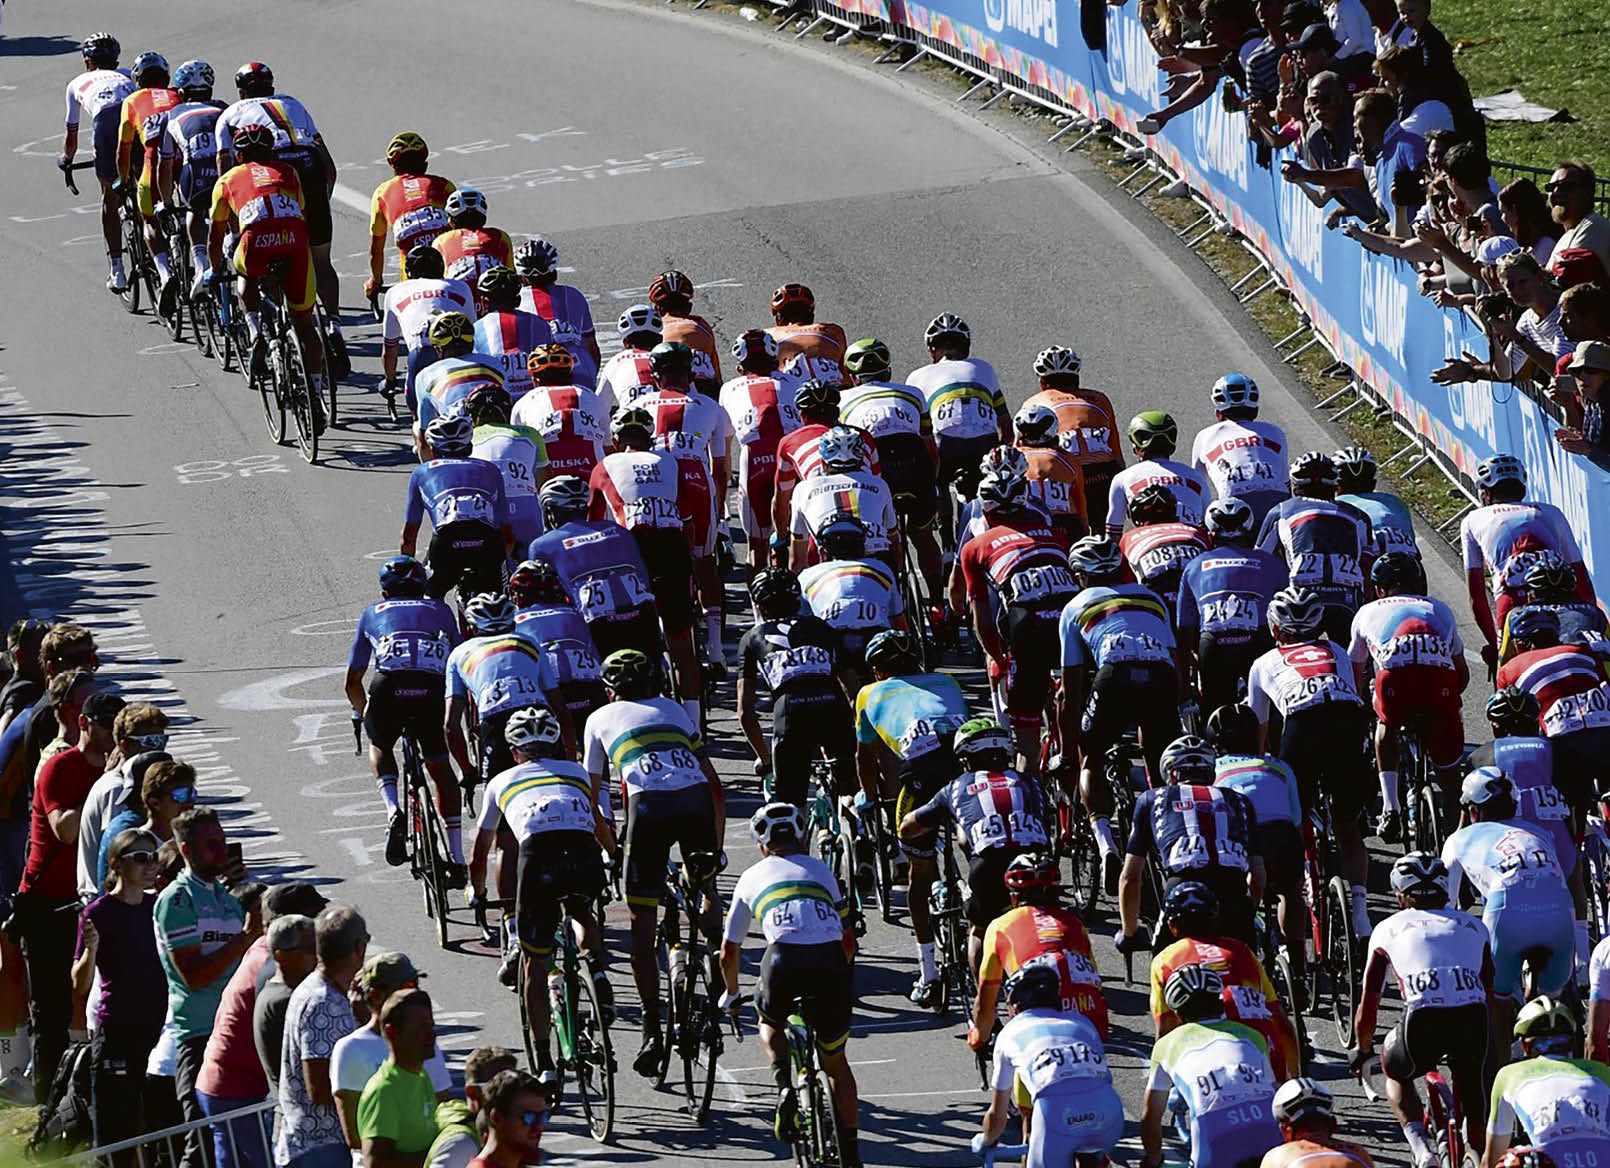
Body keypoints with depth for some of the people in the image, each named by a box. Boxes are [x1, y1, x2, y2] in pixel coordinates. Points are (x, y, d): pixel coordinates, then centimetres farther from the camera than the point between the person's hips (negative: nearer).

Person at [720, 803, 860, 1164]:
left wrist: (730, 994, 48)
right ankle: (851, 1154, 17)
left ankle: (784, 1089, 5)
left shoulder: (751, 877, 24)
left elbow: (729, 950, 30)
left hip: (785, 958, -2)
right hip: (830, 959, 2)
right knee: (836, 1063, 19)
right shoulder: (819, 869, 28)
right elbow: (849, 939, 29)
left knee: (770, 1024, 32)